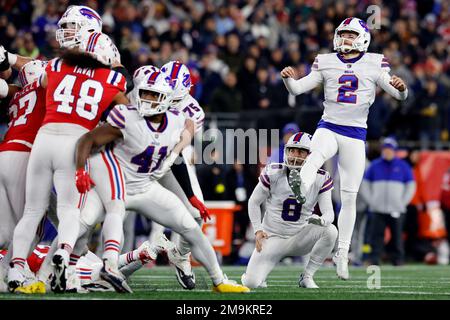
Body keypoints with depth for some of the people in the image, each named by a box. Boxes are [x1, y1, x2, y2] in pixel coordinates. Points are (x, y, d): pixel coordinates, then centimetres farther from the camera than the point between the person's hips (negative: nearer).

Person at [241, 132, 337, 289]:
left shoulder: (319, 179, -7)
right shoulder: (273, 173, -10)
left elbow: (328, 211, -12)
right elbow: (254, 202, 2)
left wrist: (322, 220, -36)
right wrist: (258, 230, -8)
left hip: (300, 238, 2)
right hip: (272, 238, -2)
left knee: (330, 231, -29)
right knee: (251, 283, -21)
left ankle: (307, 277, -10)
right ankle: (253, 274, 21)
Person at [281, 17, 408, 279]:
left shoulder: (374, 64, 2)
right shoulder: (326, 63, 6)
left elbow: (400, 95, -1)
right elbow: (298, 89, 5)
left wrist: (401, 87, -25)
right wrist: (289, 78, -17)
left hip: (356, 134, 0)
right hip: (328, 128, 0)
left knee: (349, 197, 3)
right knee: (314, 158, -36)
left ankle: (342, 254, 12)